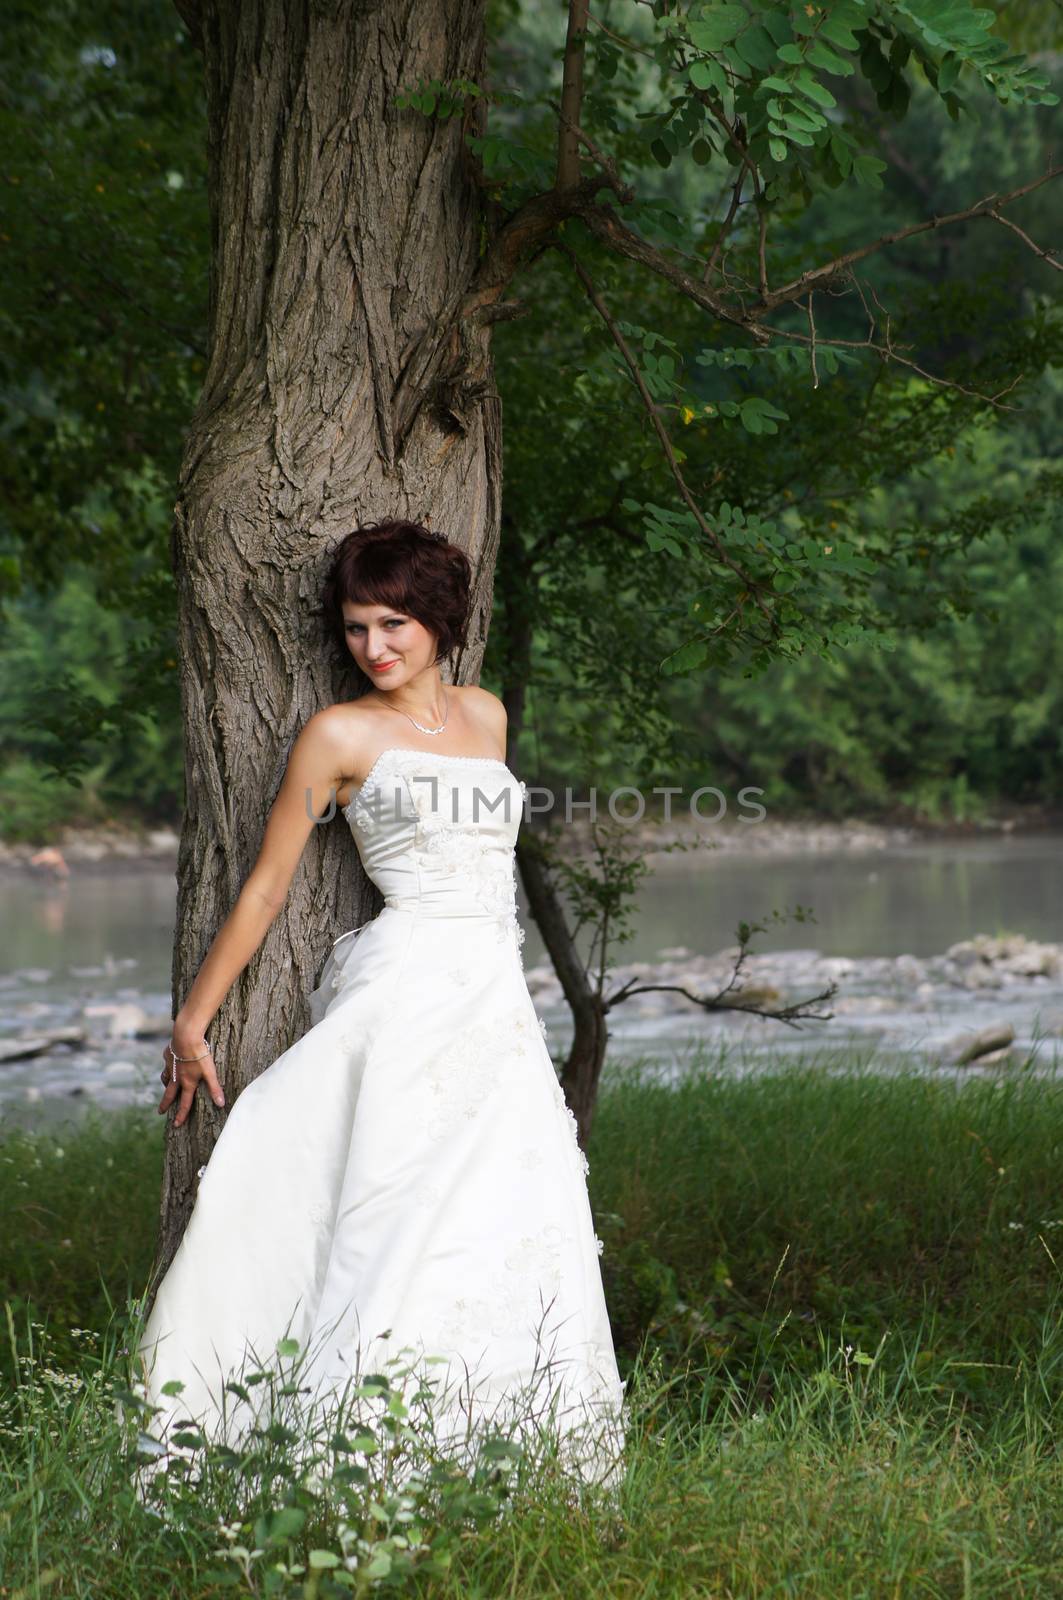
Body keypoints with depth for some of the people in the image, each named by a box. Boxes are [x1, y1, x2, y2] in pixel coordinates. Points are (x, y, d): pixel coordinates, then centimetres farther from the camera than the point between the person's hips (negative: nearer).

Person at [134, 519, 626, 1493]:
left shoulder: (485, 716, 17)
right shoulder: (341, 734, 2)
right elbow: (267, 884, 5)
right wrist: (193, 1019, 6)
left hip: (499, 1003, 6)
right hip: (407, 999, -6)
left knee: (520, 1235, -2)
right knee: (400, 1227, -15)